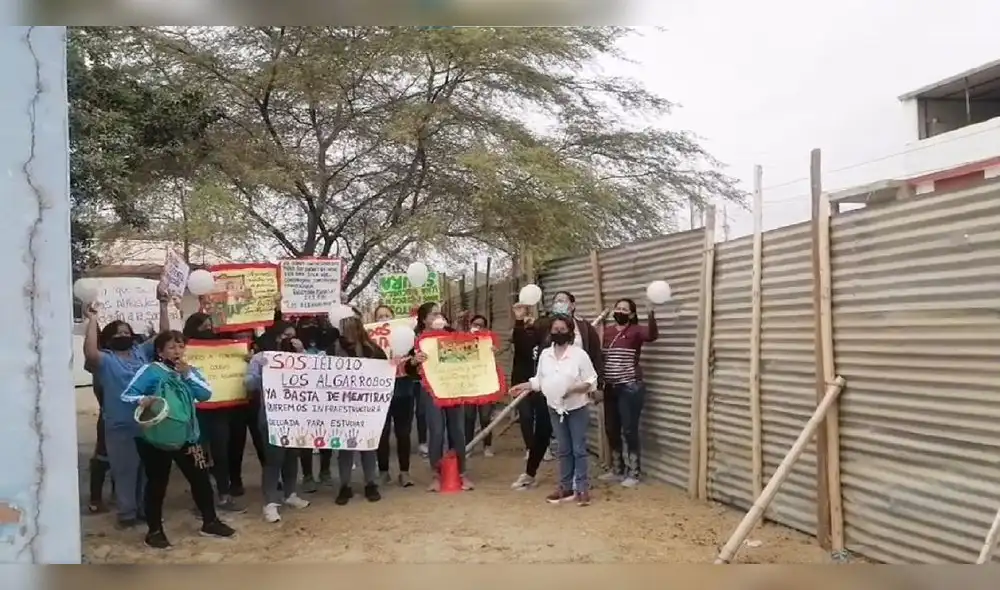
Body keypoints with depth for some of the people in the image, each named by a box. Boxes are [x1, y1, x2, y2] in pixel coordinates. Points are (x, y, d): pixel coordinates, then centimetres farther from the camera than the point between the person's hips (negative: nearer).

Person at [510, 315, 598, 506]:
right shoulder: (544, 354, 1)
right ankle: (566, 487, 22)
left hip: (577, 408, -4)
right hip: (555, 408, 4)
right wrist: (525, 386, -4)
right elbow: (539, 380, 9)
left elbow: (591, 382, -12)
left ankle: (582, 488, 9)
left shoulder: (579, 354, -13)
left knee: (579, 449, 1)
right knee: (563, 450, 13)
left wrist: (574, 389, -26)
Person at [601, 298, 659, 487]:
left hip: (630, 388, -6)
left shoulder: (636, 331, -8)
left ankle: (633, 474, 11)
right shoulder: (607, 331, 8)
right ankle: (617, 470, 28)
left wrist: (651, 314, -46)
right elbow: (600, 356, 10)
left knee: (629, 430, -2)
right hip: (611, 388, 6)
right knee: (611, 430, 13)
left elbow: (652, 335, -29)